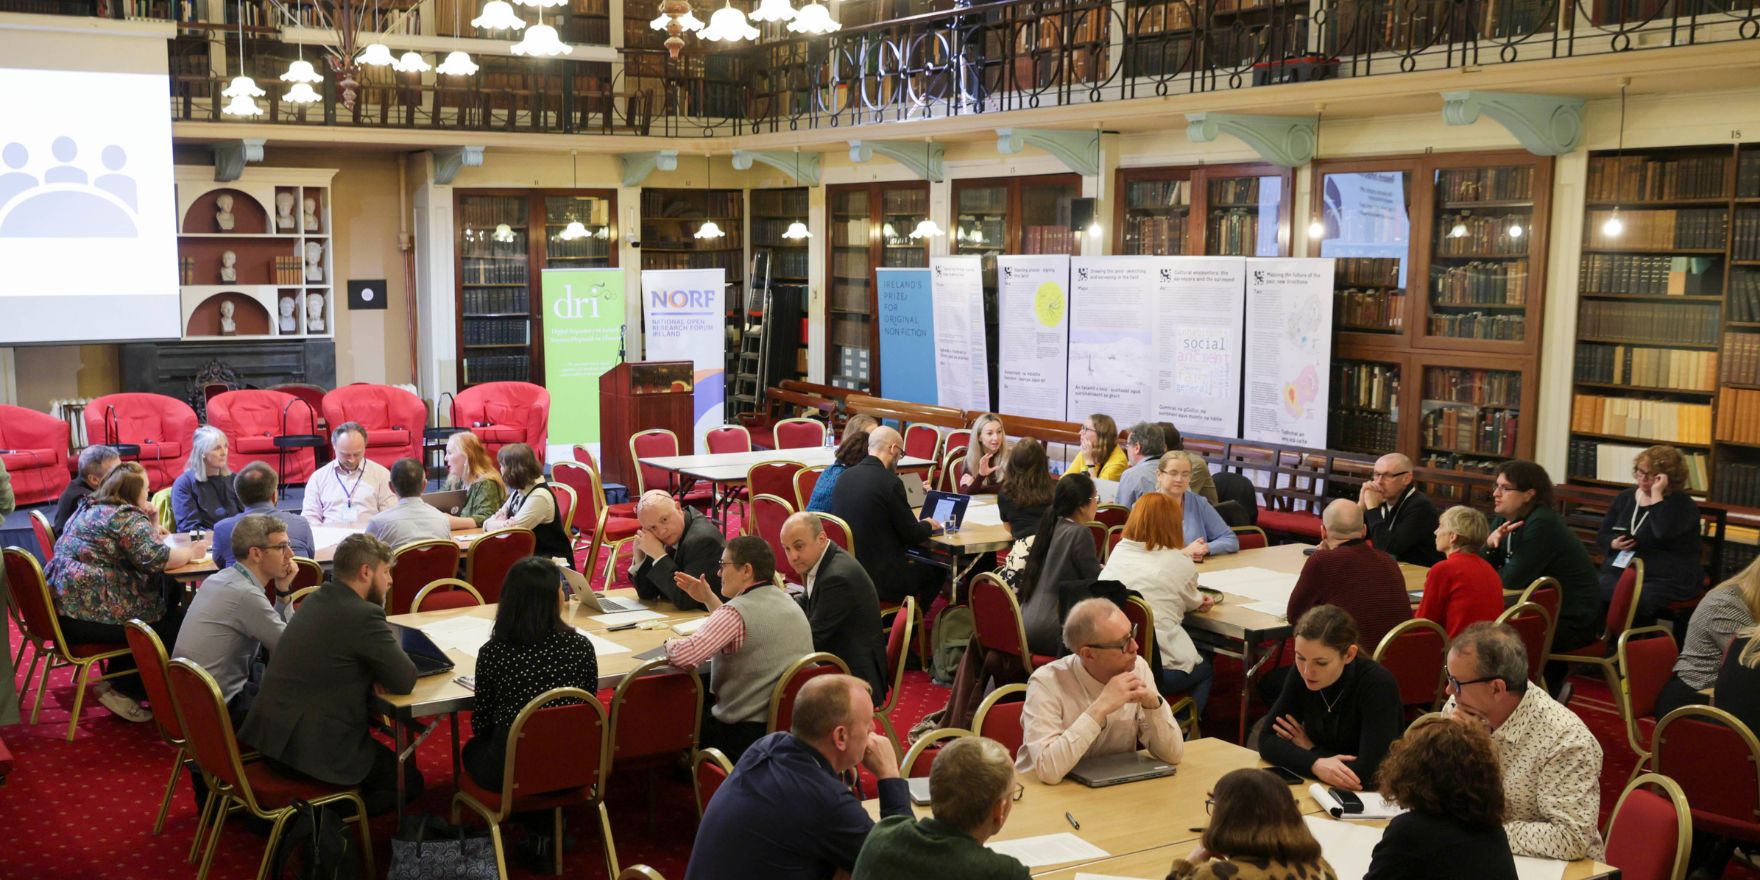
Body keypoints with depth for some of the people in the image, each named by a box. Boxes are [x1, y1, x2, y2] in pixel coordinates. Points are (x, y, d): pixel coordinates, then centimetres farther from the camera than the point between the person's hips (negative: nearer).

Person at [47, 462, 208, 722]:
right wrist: (190, 552, -7)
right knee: (175, 622, 2)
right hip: (90, 615, -10)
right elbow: (155, 558, -23)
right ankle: (123, 690, 8)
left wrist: (151, 526, 12)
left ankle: (116, 681, 21)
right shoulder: (127, 516, -12)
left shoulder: (89, 508, 18)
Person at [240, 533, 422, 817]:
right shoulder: (363, 615, -18)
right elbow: (405, 681, -15)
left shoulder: (317, 599, 9)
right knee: (409, 781, 10)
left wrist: (373, 673, 4)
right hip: (312, 749, -9)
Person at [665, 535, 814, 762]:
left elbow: (683, 656, -27)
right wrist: (708, 598, 24)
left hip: (747, 734, -8)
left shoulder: (737, 611, -20)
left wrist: (671, 643, -6)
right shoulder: (787, 602, 8)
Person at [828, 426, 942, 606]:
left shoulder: (844, 476, 3)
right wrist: (928, 525, 12)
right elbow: (911, 535, -10)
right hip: (878, 578, -7)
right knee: (936, 570, 14)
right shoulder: (890, 482, -17)